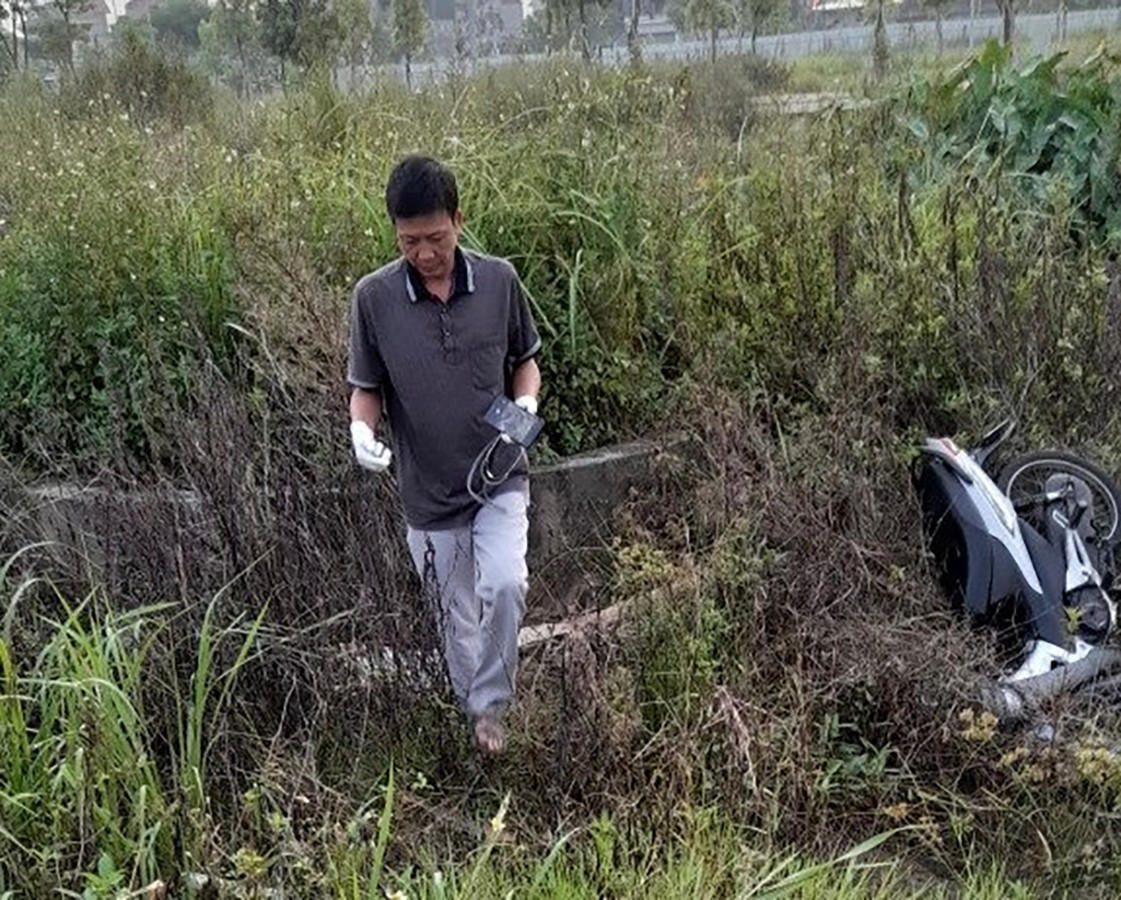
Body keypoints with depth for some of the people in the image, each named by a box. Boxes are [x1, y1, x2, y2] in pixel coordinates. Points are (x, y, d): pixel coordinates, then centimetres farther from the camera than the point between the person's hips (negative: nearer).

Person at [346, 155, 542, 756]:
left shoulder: (499, 280, -7)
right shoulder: (374, 296, -10)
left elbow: (524, 360, 7)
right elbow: (366, 388, 0)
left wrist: (526, 402, -14)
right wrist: (361, 428, -22)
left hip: (500, 477, 0)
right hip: (428, 492, 1)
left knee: (505, 584, -23)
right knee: (457, 619, 14)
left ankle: (490, 703, 2)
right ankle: (476, 714, 38)